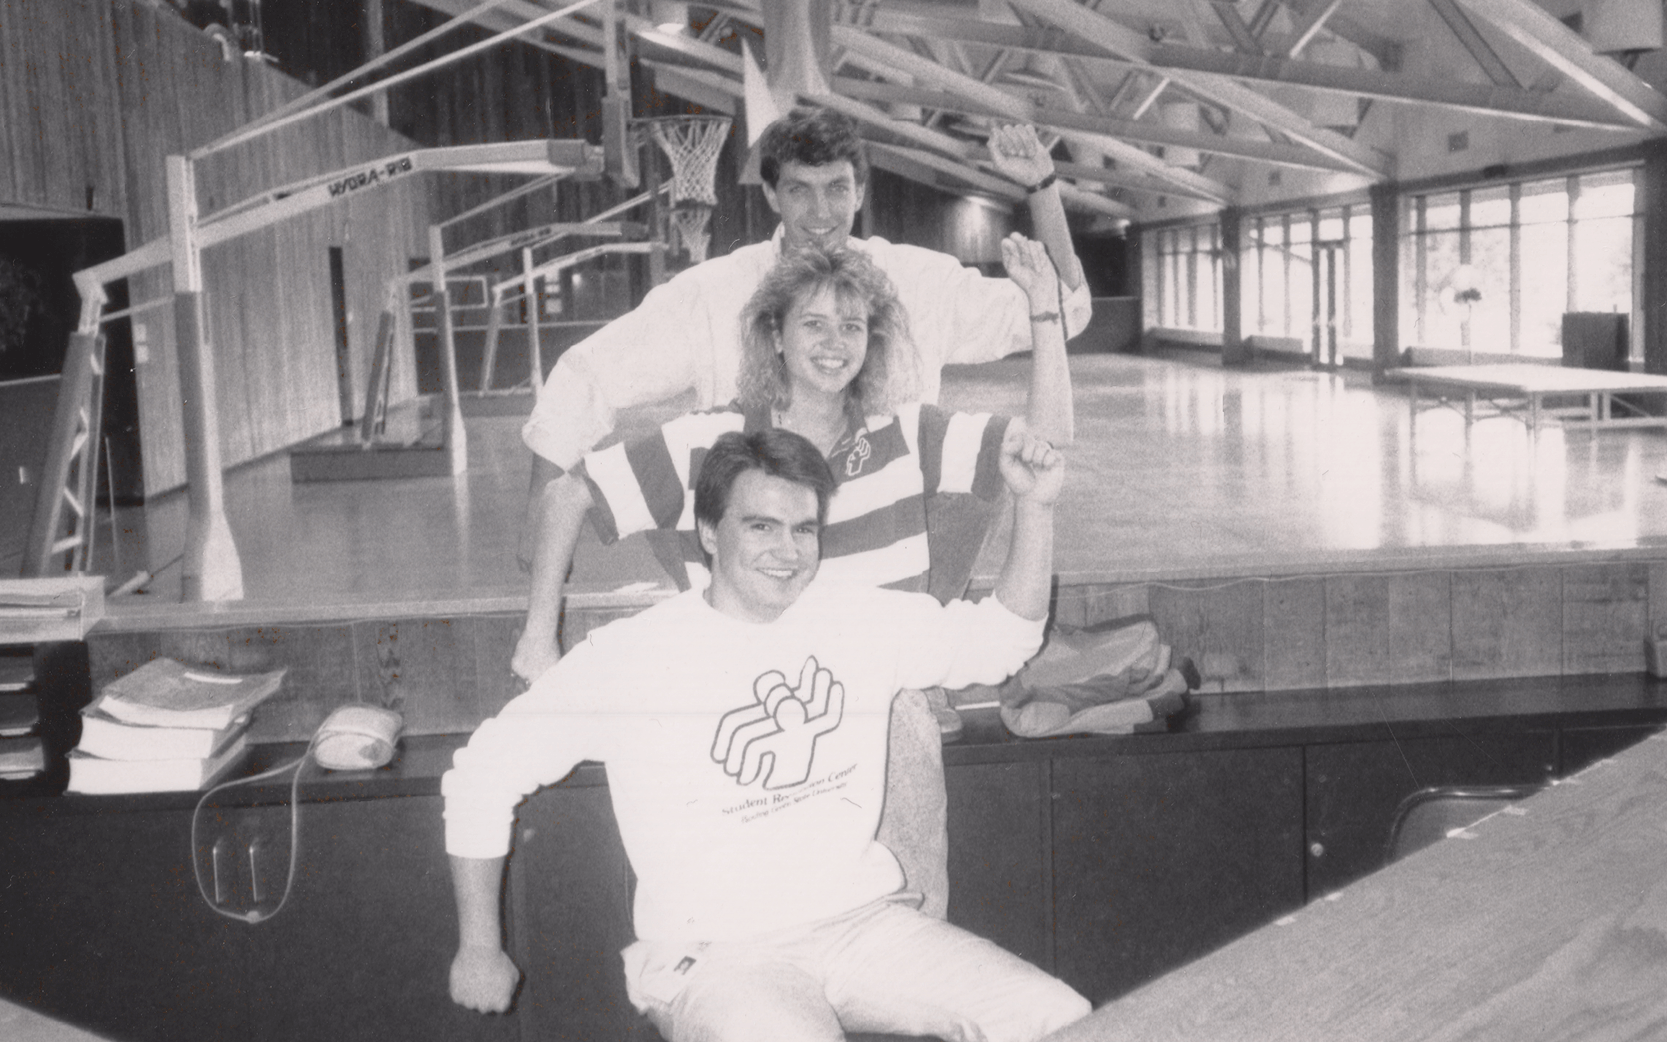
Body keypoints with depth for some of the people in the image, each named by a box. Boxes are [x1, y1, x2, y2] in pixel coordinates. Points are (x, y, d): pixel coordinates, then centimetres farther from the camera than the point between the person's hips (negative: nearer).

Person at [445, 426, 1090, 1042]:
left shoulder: (859, 621, 9)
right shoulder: (633, 655, -4)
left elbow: (1004, 637, 18)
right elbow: (486, 773, 2)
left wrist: (1033, 506, 4)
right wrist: (480, 948, 4)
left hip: (864, 922, 4)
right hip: (712, 956, -4)